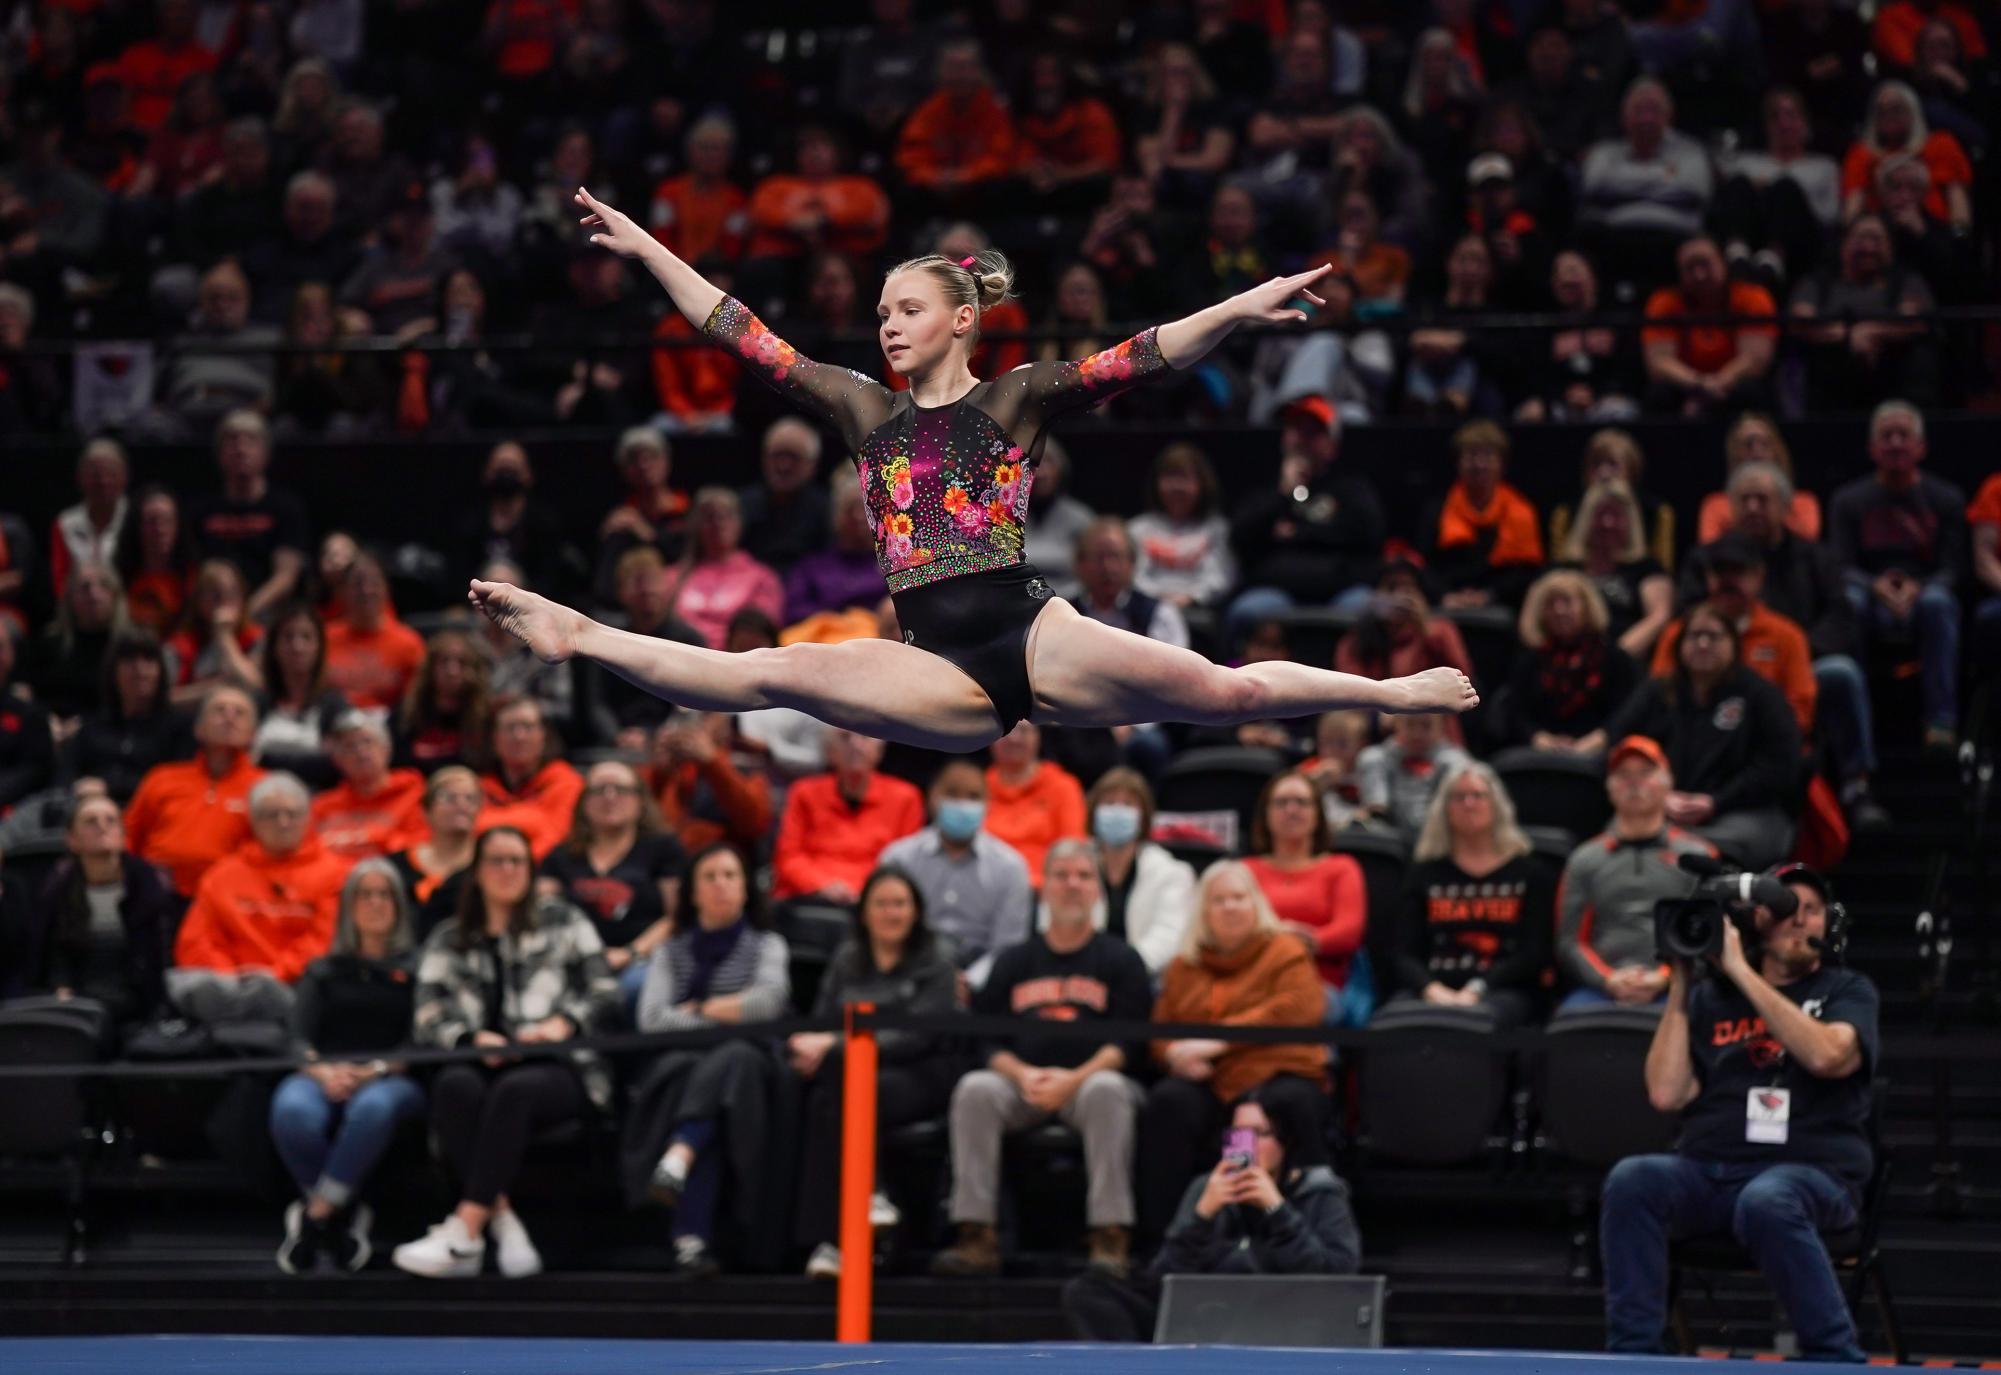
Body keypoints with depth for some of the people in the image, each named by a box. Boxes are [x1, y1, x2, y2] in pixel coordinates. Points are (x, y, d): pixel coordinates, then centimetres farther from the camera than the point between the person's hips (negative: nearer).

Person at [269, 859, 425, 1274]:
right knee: (292, 1111, -36)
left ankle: (315, 1214, -30)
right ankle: (345, 1215, -21)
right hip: (325, 1076, 2)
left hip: (392, 1079, -2)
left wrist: (376, 1070, -15)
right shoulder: (323, 971, 25)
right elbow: (298, 1037, 9)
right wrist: (322, 1070, -14)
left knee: (373, 1107, -41)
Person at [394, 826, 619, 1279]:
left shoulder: (561, 921, 16)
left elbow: (605, 995, 8)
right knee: (454, 1085, -34)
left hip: (560, 1067, -2)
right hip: (483, 1064, 2)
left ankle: (462, 1235, -44)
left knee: (513, 1090, -37)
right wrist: (474, 1038, -13)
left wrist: (563, 1024, -12)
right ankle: (504, 1222, -39)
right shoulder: (448, 942, 20)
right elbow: (427, 1020, 7)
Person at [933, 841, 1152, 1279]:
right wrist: (1023, 1075, -12)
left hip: (1091, 1077, -2)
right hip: (1022, 1083, 2)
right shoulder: (1013, 962, 20)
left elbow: (1129, 1044, 0)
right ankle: (977, 1239, -31)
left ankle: (1111, 1241, -38)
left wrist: (1074, 1079, -17)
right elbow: (989, 1040, 10)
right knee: (975, 1089, -29)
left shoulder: (1120, 960, 12)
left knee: (1107, 1090, -37)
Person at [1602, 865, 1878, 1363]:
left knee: (1765, 1203, -39)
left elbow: (1827, 1055, -13)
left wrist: (1741, 972, -10)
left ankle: (1835, 1358, -27)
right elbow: (1666, 1094, 6)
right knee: (1632, 1180, -28)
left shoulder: (1847, 991, 11)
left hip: (1811, 1173, -3)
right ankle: (1632, 1351, -24)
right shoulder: (1711, 995, 17)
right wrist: (1680, 986, 5)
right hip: (1709, 1170, 3)